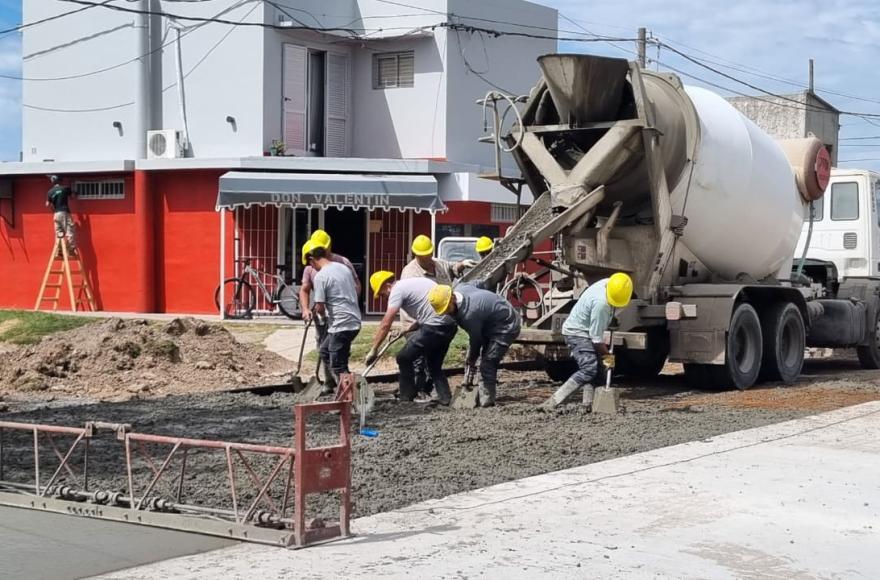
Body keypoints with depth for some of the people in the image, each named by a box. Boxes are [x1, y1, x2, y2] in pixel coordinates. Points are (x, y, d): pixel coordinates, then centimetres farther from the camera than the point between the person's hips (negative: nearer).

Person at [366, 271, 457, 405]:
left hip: (435, 326, -9)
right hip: (450, 324, 9)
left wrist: (373, 350, -4)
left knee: (404, 358, 5)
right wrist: (406, 331, 20)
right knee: (434, 365, 22)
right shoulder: (413, 283, 24)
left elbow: (385, 324, -8)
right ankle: (445, 400, 16)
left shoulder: (397, 290, -3)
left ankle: (406, 400, 10)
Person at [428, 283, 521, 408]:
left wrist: (471, 359, 1)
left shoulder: (469, 314, -34)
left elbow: (476, 339, -18)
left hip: (506, 326, -11)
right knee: (485, 359, 14)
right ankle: (484, 396, 22)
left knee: (487, 363, -14)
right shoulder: (460, 288, -10)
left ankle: (486, 401, -10)